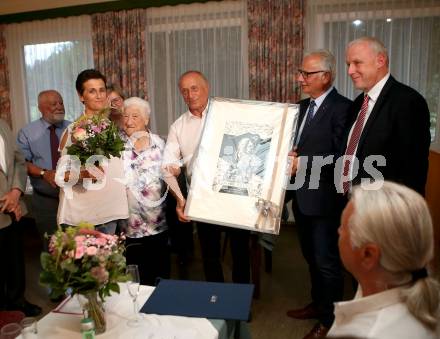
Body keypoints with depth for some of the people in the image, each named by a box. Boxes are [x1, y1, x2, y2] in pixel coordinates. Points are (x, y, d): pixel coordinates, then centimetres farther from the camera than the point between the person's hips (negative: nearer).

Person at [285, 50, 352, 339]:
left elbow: (341, 157, -22)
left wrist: (304, 163, -22)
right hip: (302, 195, 8)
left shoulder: (341, 107, -15)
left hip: (323, 198, -8)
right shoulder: (303, 106, 11)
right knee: (312, 256, 22)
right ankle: (318, 304, 42)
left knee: (326, 261, 7)